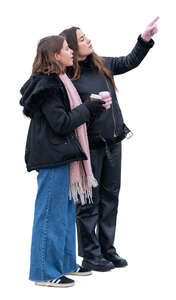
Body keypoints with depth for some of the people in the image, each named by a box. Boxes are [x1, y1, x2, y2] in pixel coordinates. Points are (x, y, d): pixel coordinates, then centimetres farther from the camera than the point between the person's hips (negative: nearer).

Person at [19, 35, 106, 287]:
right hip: (52, 157, -11)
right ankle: (45, 272, 3)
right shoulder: (47, 85, -17)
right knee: (51, 214, -4)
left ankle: (65, 264, 27)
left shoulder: (56, 82, 15)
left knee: (66, 210, 17)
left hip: (61, 156, 11)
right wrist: (90, 108, -12)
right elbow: (61, 123, -20)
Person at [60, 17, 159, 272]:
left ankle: (107, 250, 25)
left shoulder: (101, 65, 7)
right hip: (90, 146, -7)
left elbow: (130, 62, 18)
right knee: (89, 202, 3)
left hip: (113, 142, 7)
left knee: (110, 198, 14)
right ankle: (90, 256, 13)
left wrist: (145, 38, 9)